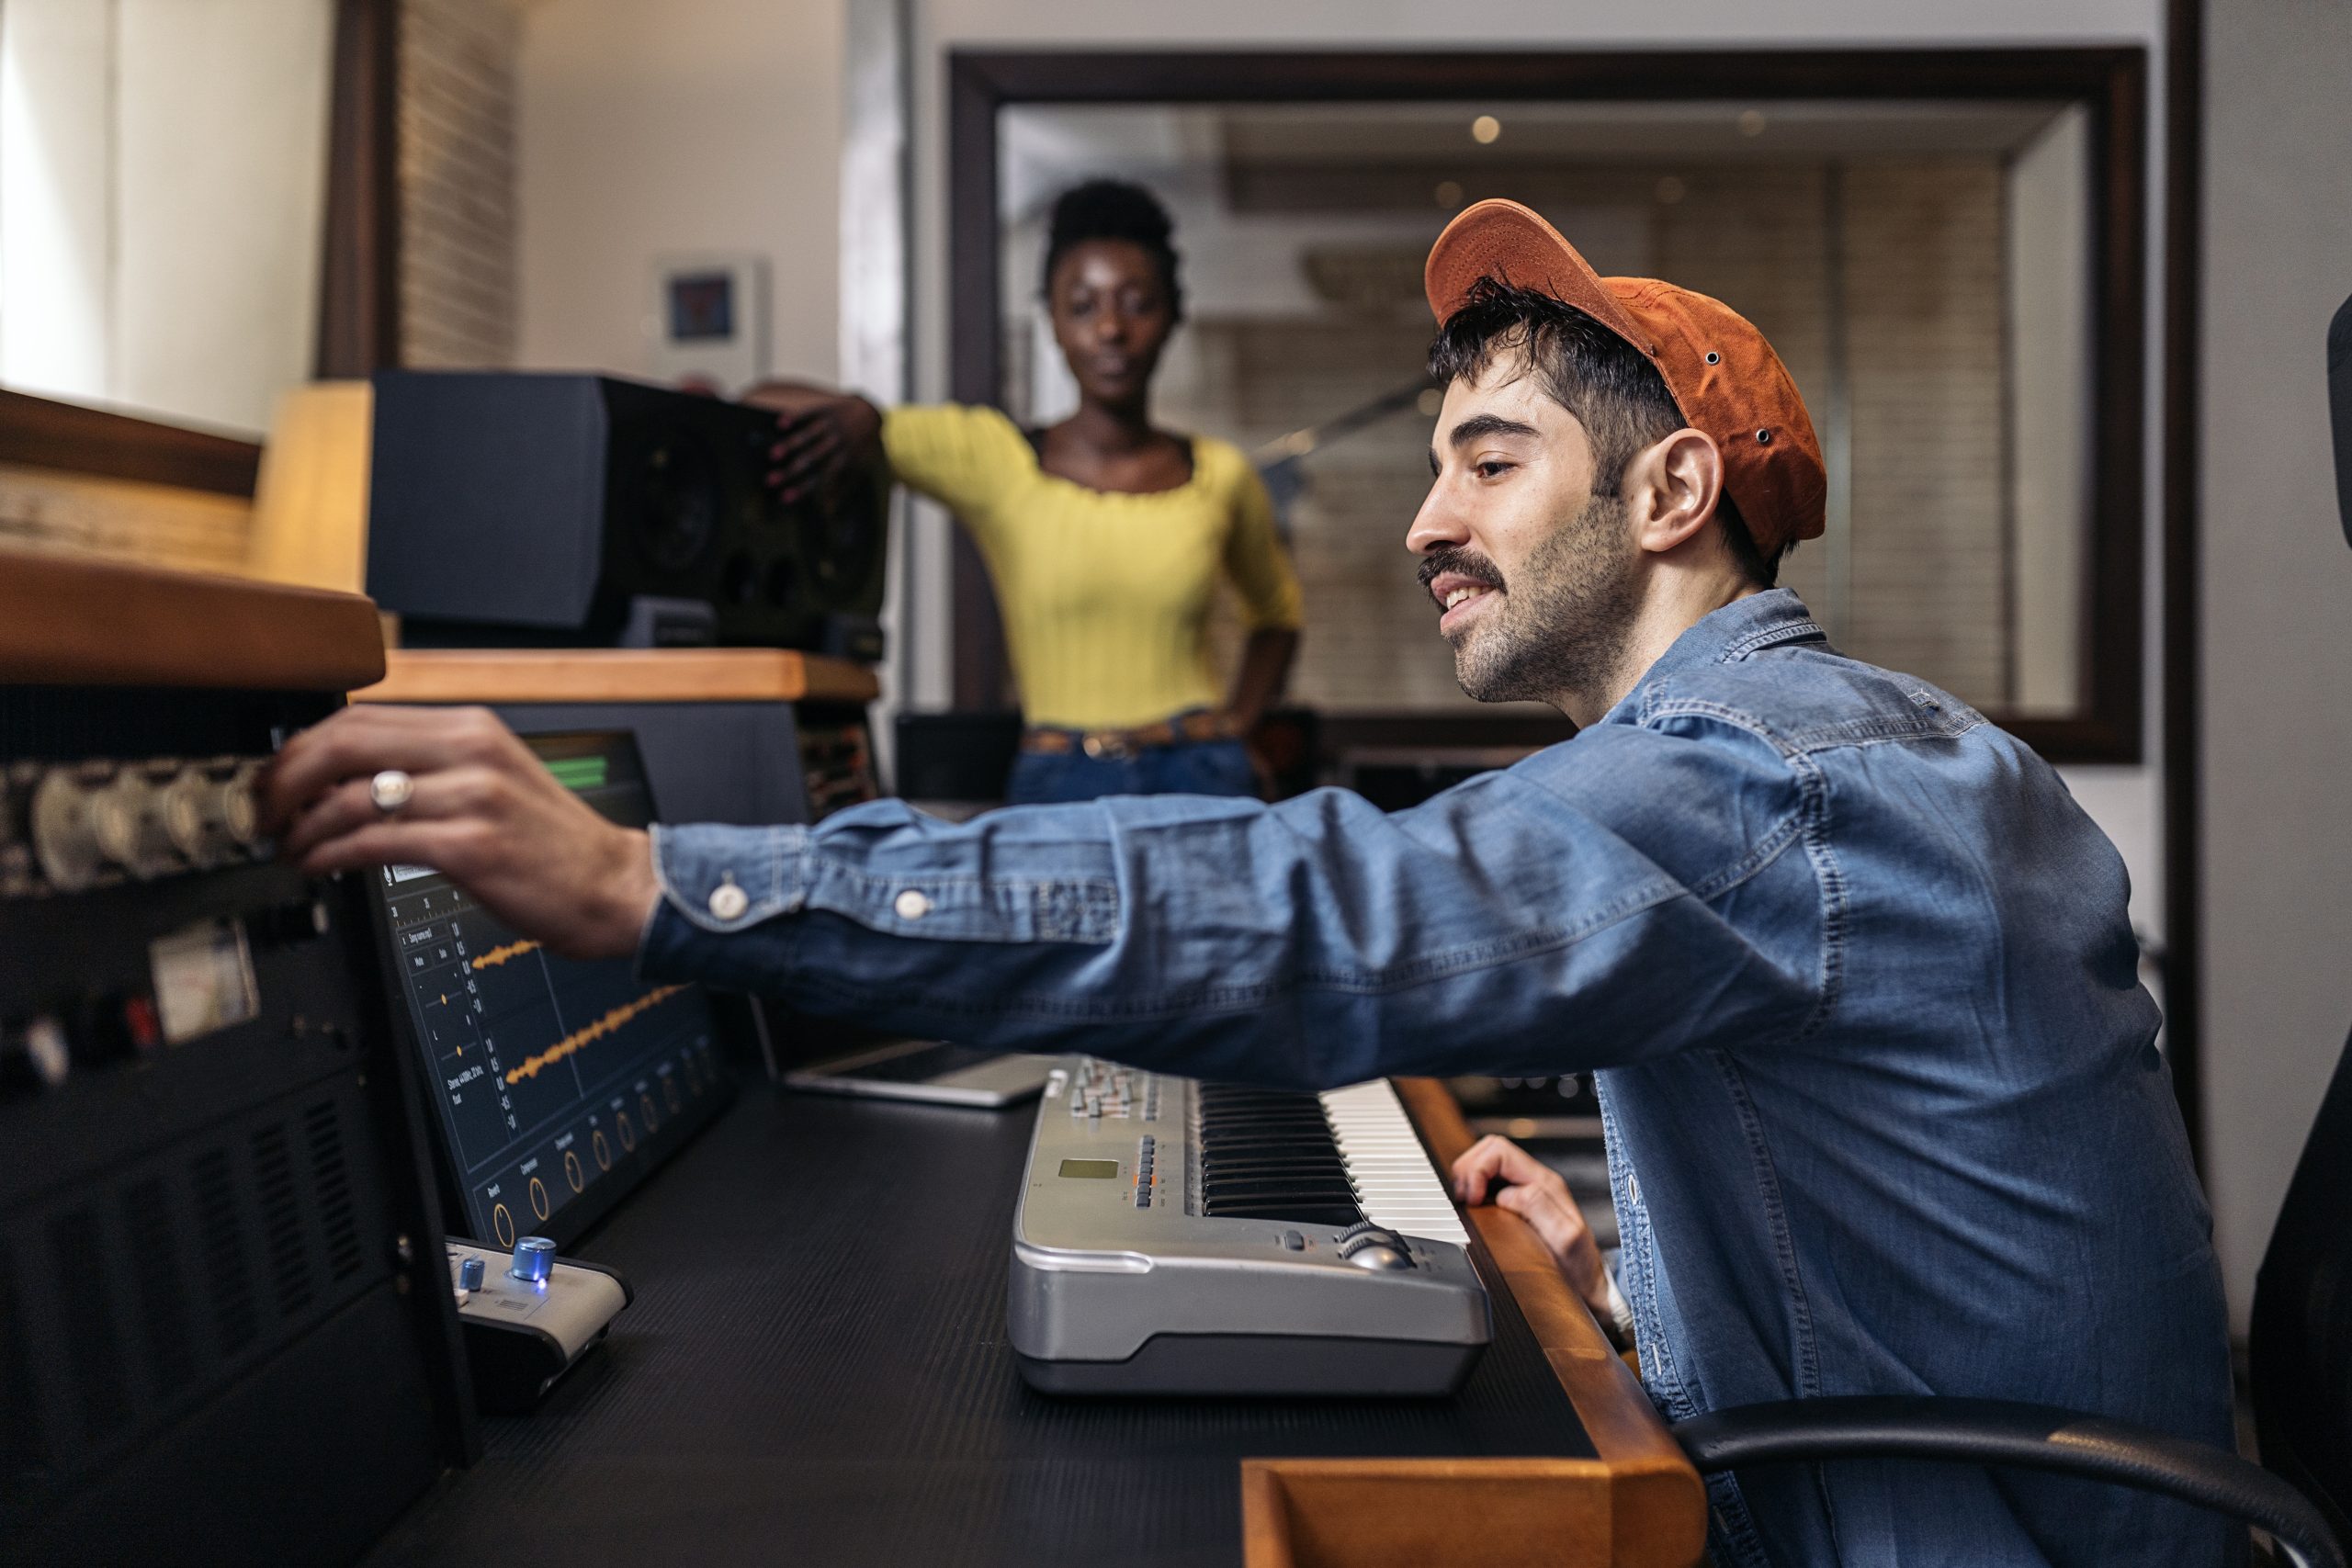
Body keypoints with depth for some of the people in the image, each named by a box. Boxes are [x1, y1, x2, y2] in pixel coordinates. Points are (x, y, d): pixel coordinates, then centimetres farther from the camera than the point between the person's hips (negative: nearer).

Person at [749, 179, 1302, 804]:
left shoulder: (1220, 477, 8)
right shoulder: (993, 458, 1)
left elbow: (1277, 613, 28)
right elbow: (769, 405, -5)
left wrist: (1235, 723, 12)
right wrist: (855, 417, -26)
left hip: (1205, 783, 1)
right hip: (1057, 787, -1)